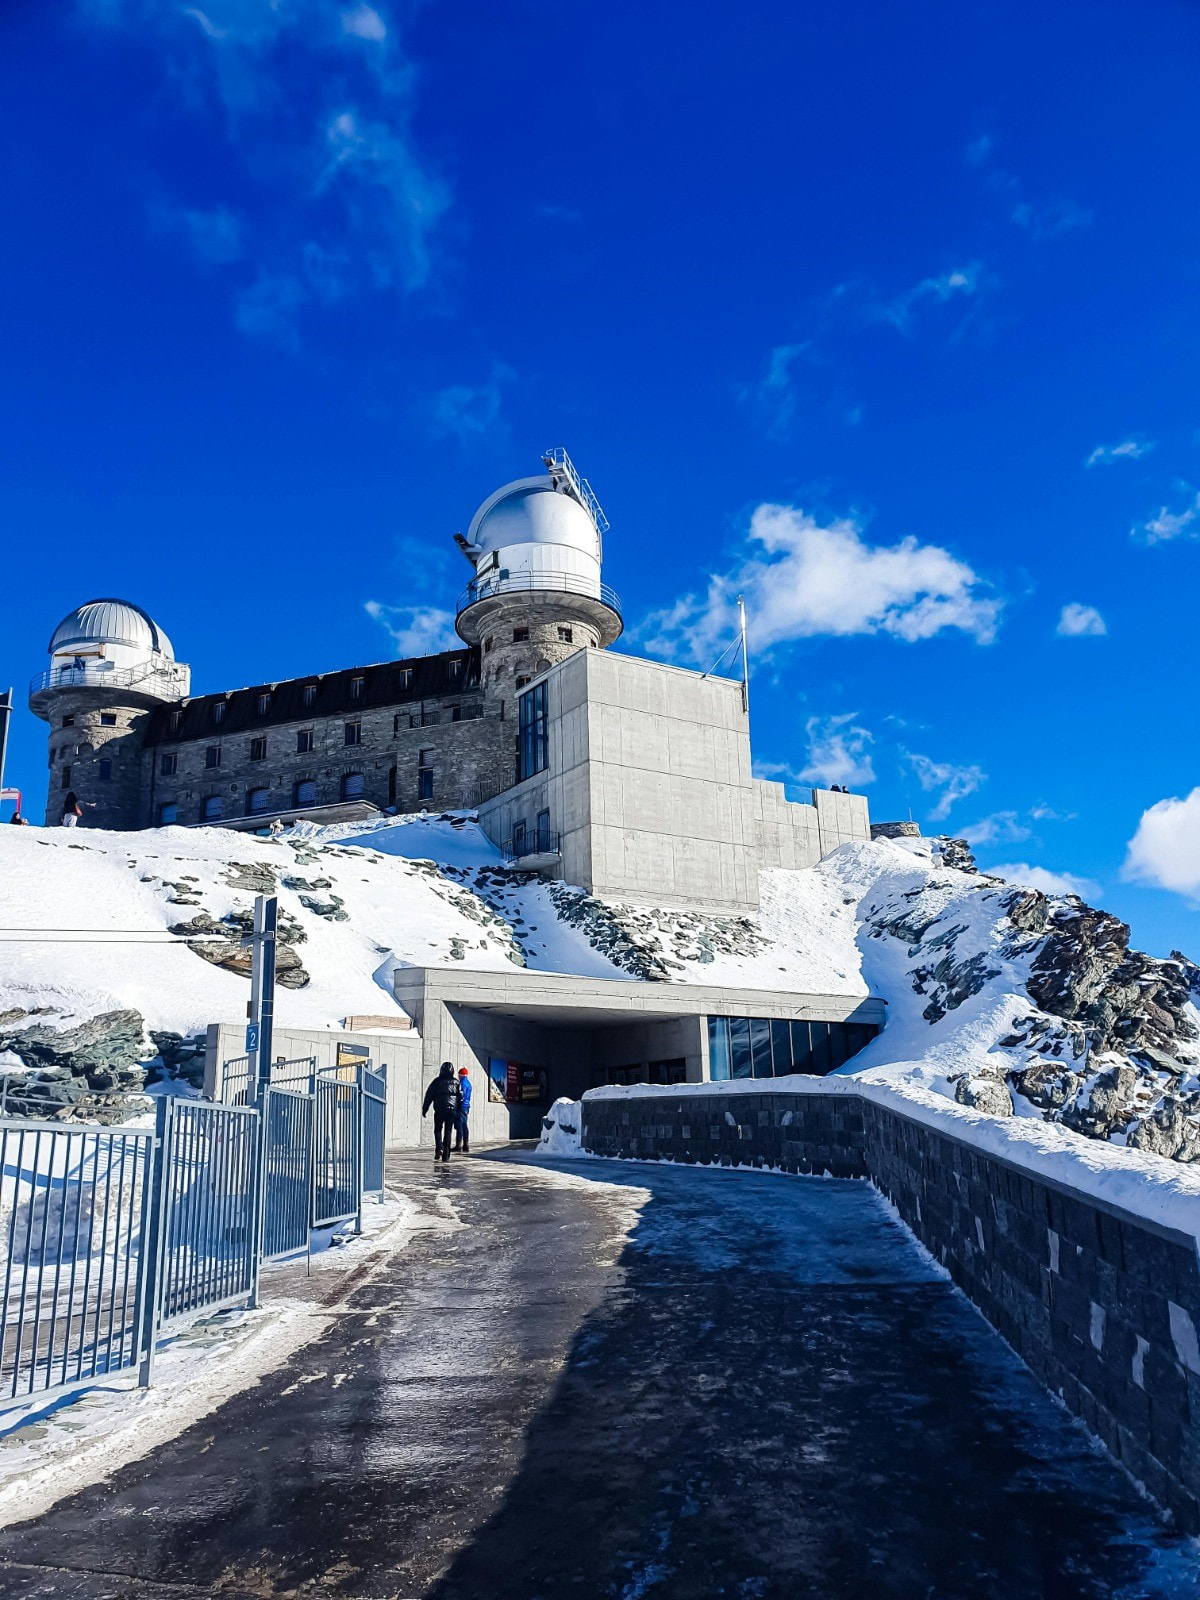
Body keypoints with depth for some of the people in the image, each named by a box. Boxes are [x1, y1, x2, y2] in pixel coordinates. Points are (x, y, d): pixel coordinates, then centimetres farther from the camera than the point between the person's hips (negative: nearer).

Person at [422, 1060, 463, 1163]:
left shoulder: (437, 1081, 2)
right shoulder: (456, 1082, 8)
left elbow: (429, 1095, 2)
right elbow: (460, 1097, 7)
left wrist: (424, 1109, 9)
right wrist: (459, 1111, 14)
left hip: (439, 1110, -1)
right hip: (452, 1110, 2)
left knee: (438, 1130, 13)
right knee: (448, 1132, 6)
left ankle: (439, 1148, -11)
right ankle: (446, 1156, 4)